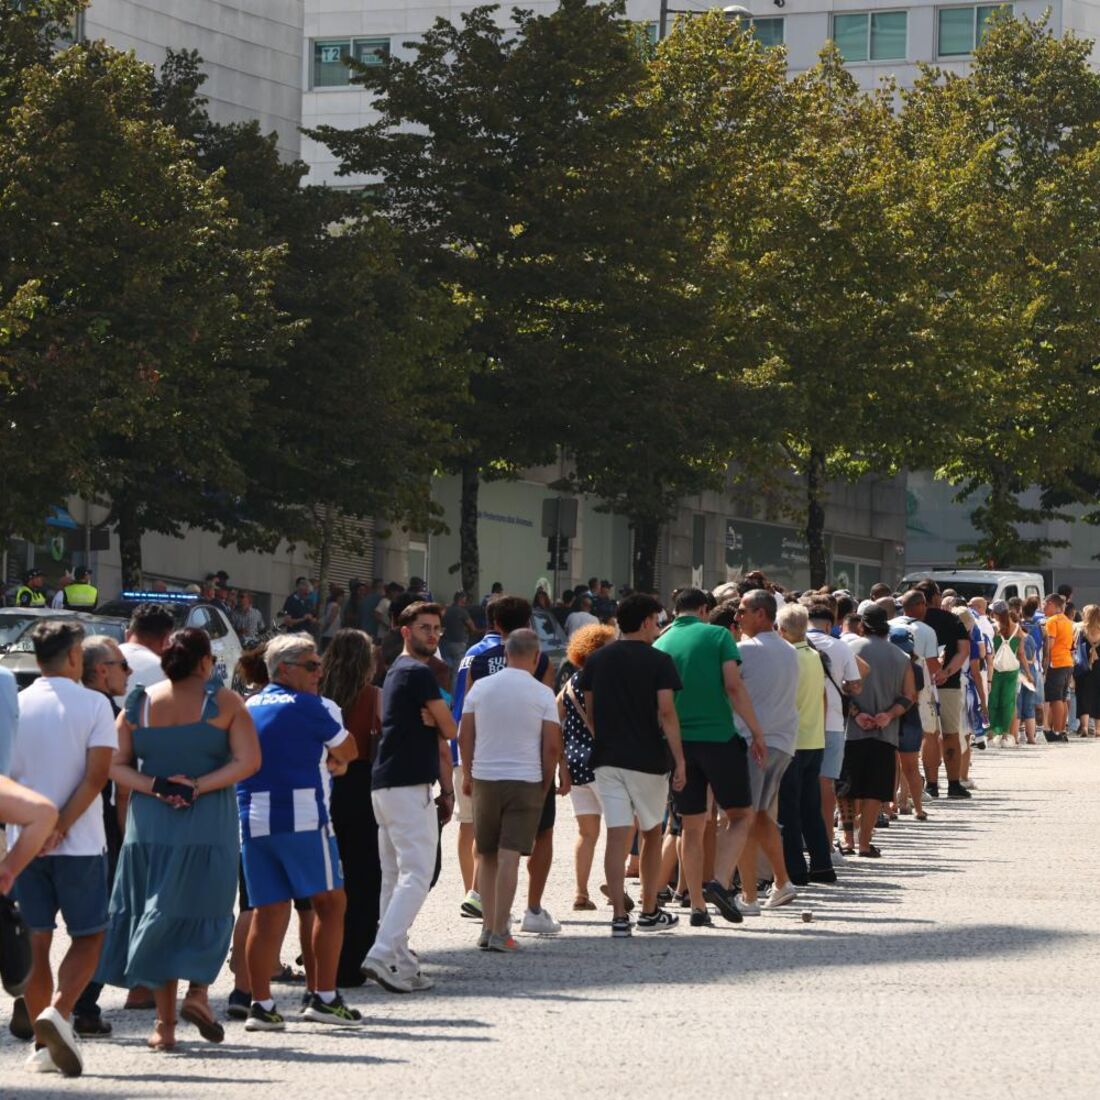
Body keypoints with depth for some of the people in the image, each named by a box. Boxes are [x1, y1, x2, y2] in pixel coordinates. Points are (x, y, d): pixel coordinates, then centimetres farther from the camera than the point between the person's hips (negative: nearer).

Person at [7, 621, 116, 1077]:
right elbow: (97, 774, -13)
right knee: (88, 937, 8)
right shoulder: (93, 705, -5)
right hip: (80, 844, -3)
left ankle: (43, 1045, 9)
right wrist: (61, 827, -11)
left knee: (35, 941, 9)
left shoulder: (14, 706, 2)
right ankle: (58, 1012, -14)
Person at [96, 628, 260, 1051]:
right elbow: (248, 760, -10)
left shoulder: (138, 704, 5)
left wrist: (153, 786, -8)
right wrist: (199, 787, -11)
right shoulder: (223, 702, -3)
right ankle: (198, 991, -9)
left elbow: (116, 765, 1)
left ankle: (164, 1023, 7)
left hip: (149, 824, 3)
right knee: (206, 910, 12)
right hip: (208, 826, -2)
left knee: (158, 917, 8)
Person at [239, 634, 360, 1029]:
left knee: (268, 911, 7)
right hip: (302, 817, -6)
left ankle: (260, 1003, 1)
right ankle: (323, 996, 2)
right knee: (329, 903, 5)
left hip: (251, 820, 6)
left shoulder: (247, 708, 15)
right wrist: (333, 757, 29)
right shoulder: (307, 706, -2)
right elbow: (347, 752, 7)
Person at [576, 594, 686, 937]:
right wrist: (679, 759, -12)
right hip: (648, 758, -3)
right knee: (651, 834, 13)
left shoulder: (596, 661, 8)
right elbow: (666, 711, -13)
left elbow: (588, 709, 11)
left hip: (607, 758, 3)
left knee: (617, 836, -2)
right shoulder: (658, 661, -5)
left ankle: (619, 916, -10)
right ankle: (649, 912, 21)